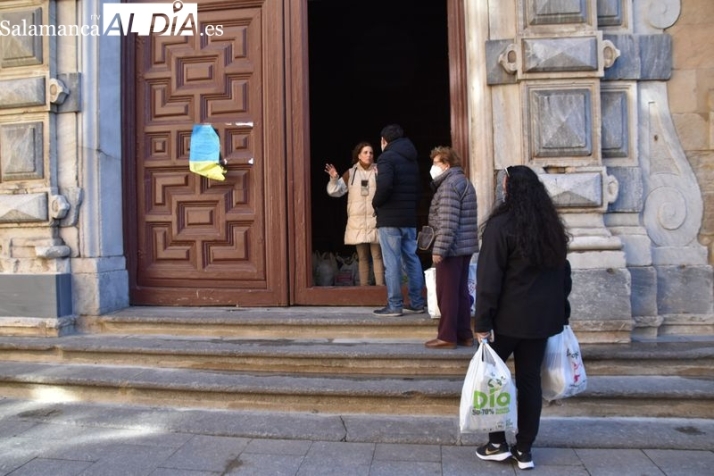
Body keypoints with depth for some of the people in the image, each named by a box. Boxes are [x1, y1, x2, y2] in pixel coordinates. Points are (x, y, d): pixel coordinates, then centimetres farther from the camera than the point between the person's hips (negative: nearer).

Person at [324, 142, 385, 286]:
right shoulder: (351, 173, 9)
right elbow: (335, 191, 8)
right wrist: (334, 178, -10)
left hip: (375, 220, -2)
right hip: (357, 221, 2)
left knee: (377, 256, -3)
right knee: (362, 257, 9)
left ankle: (380, 286, 0)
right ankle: (364, 286, 17)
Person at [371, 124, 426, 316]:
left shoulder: (387, 158, -9)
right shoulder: (412, 159, 16)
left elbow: (384, 185, -24)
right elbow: (417, 188, 16)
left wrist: (376, 203, -9)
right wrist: (412, 206, 16)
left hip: (390, 218, -7)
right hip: (410, 218, 8)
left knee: (392, 262, -3)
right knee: (412, 259, 11)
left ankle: (394, 305, 0)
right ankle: (417, 302, 16)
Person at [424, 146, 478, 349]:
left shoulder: (449, 184, -15)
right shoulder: (464, 181, 18)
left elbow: (448, 222, -22)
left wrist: (439, 249, -20)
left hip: (451, 248, -10)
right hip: (464, 246, 10)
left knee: (447, 293, -3)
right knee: (461, 292, 13)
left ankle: (447, 337, 4)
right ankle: (464, 334, 19)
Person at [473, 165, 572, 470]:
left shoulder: (501, 224, -12)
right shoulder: (552, 226, 8)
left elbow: (489, 278, -16)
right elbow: (563, 273, 15)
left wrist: (483, 322, -13)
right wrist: (561, 313, 22)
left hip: (508, 318, -5)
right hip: (543, 318, 6)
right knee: (530, 380, 12)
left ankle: (498, 444, 15)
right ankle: (524, 450, 20)